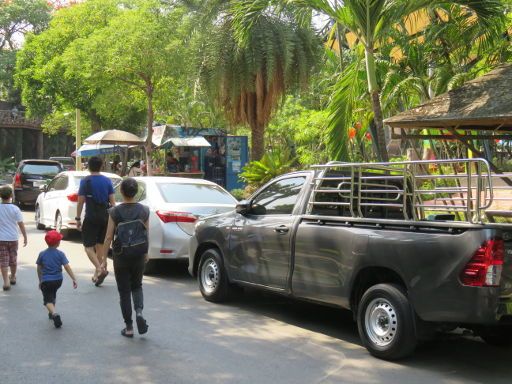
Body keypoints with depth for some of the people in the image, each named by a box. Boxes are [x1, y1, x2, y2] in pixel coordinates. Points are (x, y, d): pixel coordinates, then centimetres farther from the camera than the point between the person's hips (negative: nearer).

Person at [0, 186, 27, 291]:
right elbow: (21, 224, -7)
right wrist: (25, 237, 3)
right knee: (13, 259, 18)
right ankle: (13, 277, 35)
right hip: (13, 238, 1)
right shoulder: (15, 209, -9)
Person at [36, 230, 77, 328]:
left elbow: (39, 269, 6)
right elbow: (67, 267, -12)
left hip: (46, 281, -2)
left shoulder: (42, 254, -4)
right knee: (53, 295, 29)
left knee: (48, 300, -2)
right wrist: (74, 279, -9)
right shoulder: (60, 254, -7)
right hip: (58, 280, 2)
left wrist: (40, 280, 20)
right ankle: (52, 313, 40)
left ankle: (54, 314, -28)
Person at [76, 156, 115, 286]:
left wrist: (78, 219, 0)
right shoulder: (107, 181, 5)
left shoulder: (85, 181, -6)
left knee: (88, 246, 0)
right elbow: (112, 201, 4)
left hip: (91, 217, -4)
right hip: (105, 217, 5)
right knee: (100, 245, 15)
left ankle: (99, 269, -21)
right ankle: (97, 274, 19)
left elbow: (80, 202, -7)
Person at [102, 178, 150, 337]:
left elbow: (109, 237, -10)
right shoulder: (144, 211, -5)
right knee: (137, 286, 22)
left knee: (124, 291, 9)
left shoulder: (115, 212, -12)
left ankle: (129, 327, 12)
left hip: (121, 257, -2)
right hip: (138, 256, 2)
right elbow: (146, 235, 3)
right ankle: (139, 312, -3)